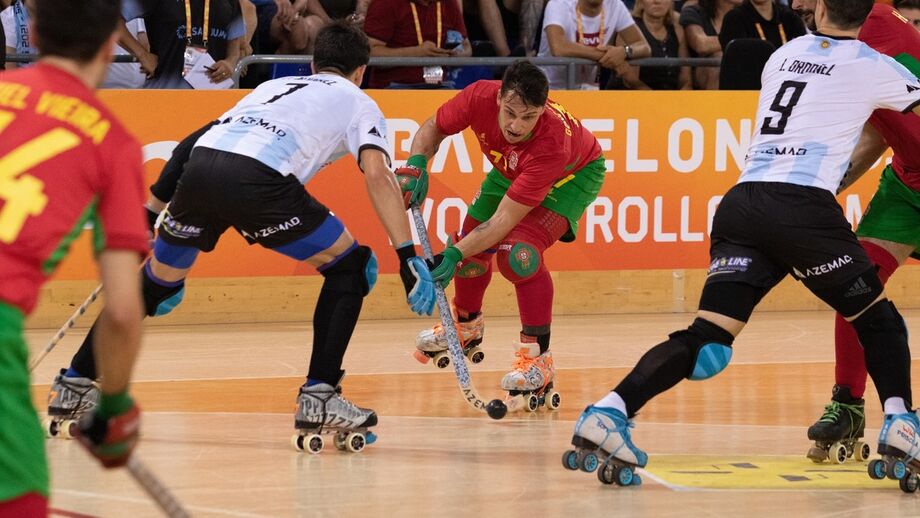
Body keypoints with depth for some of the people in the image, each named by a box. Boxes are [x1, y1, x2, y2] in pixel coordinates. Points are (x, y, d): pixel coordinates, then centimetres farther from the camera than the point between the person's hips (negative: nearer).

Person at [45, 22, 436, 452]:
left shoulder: (274, 86, 39)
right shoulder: (358, 103, 23)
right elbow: (377, 175, 4)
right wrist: (407, 256, -1)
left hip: (200, 163, 5)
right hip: (257, 178, -5)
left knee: (158, 281, 25)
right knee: (349, 268, 12)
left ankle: (74, 385, 30)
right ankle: (319, 398, 2)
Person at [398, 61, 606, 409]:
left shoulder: (552, 142, -44)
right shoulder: (480, 97, -34)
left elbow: (504, 220, -41)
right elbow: (433, 129, -11)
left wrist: (455, 255, -47)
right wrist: (416, 165, -30)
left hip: (574, 174, -6)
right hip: (511, 169, 6)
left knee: (518, 251, -27)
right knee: (472, 244, 4)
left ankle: (538, 360, -18)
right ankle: (467, 327, 36)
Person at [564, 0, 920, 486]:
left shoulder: (784, 54, 23)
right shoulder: (872, 66, 8)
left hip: (742, 203, 4)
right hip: (805, 209, -4)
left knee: (706, 339, -3)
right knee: (880, 320, 16)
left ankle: (608, 413, -19)